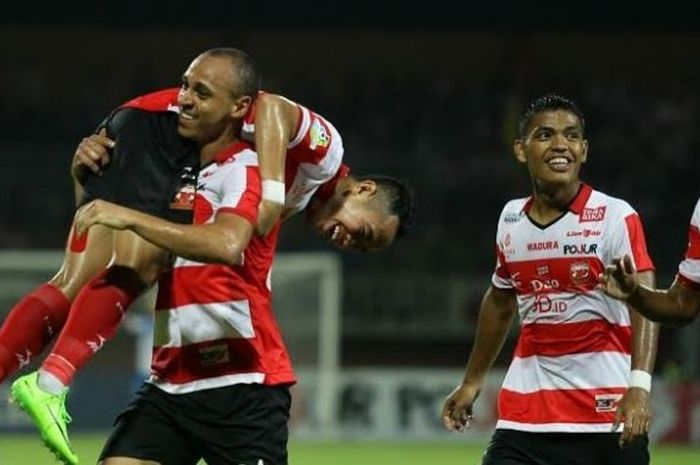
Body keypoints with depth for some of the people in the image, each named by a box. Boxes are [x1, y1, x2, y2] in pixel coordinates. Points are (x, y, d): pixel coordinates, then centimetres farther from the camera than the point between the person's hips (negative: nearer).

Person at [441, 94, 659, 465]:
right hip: (525, 415, 4)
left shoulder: (615, 217, -9)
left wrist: (639, 386, -32)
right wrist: (472, 382, 28)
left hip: (607, 412, -4)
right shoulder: (511, 219, 8)